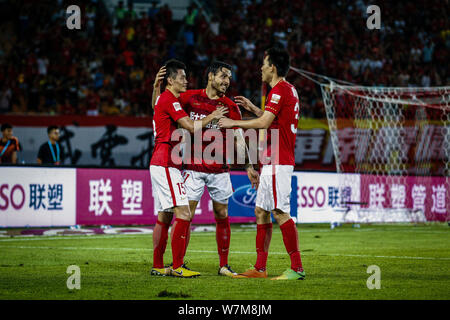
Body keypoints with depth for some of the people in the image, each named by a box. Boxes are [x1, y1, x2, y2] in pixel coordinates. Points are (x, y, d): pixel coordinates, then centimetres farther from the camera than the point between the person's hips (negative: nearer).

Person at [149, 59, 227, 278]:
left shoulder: (164, 98, 18)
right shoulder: (170, 100, -12)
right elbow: (192, 127, -17)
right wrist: (212, 116, -3)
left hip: (159, 164, 10)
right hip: (166, 164, -10)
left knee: (164, 216, 11)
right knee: (183, 213, -13)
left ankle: (157, 266, 13)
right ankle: (177, 266, -14)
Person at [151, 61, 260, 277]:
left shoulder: (230, 107, 3)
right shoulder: (190, 98, 1)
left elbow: (238, 139, 2)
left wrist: (249, 166, -5)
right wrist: (157, 87, -5)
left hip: (220, 169, 2)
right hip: (193, 167, -2)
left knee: (222, 216, 5)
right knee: (186, 214, -4)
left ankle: (223, 265, 13)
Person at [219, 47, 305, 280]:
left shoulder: (279, 90, -13)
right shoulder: (288, 90, 18)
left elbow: (263, 123, -18)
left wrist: (233, 122, -8)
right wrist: (252, 108, 28)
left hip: (277, 162, -10)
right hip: (272, 161, 10)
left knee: (280, 212, -11)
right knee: (261, 211, 10)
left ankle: (297, 268, -11)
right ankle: (259, 268, 13)